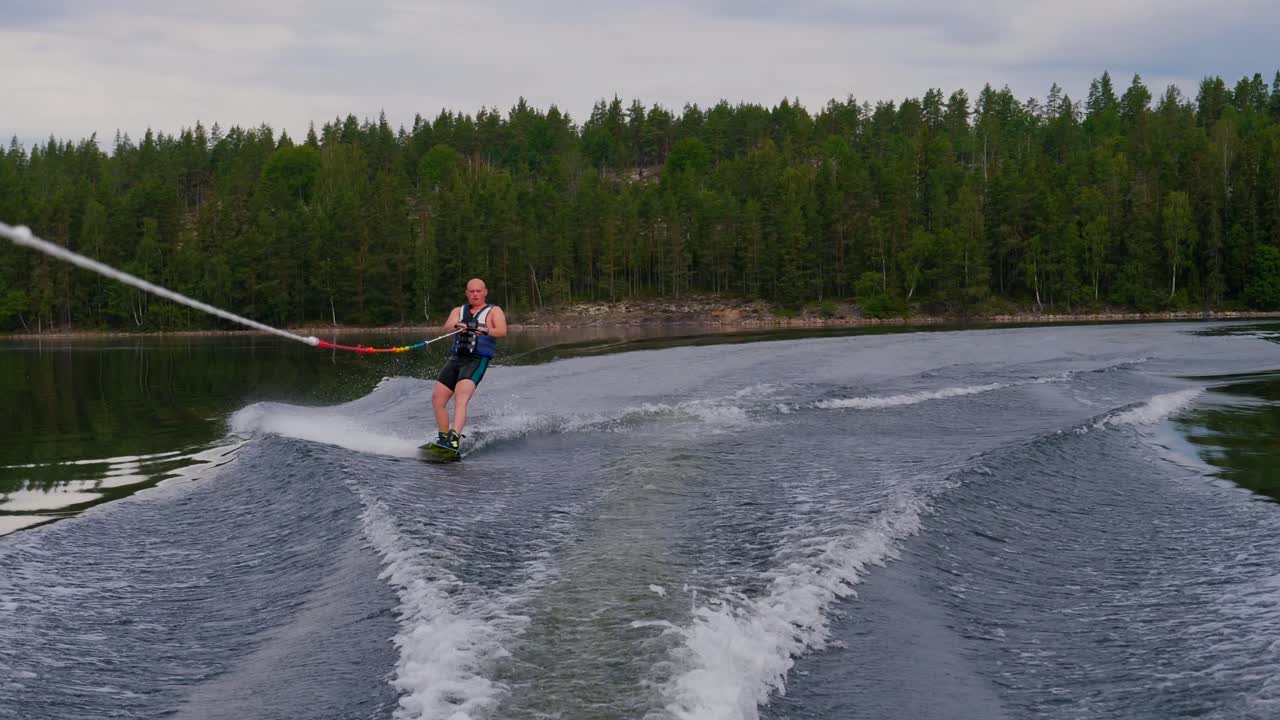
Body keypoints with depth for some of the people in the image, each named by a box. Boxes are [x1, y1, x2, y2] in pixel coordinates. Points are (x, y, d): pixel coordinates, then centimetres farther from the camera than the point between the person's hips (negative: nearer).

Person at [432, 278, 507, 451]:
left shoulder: (493, 311, 7)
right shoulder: (458, 311, 18)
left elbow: (502, 331, -12)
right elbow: (447, 327, -3)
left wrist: (486, 331, -32)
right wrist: (457, 325, -27)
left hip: (477, 360, -6)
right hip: (456, 358, 6)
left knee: (461, 398, -25)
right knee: (437, 398, -1)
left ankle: (454, 438, -40)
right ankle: (444, 437, 13)